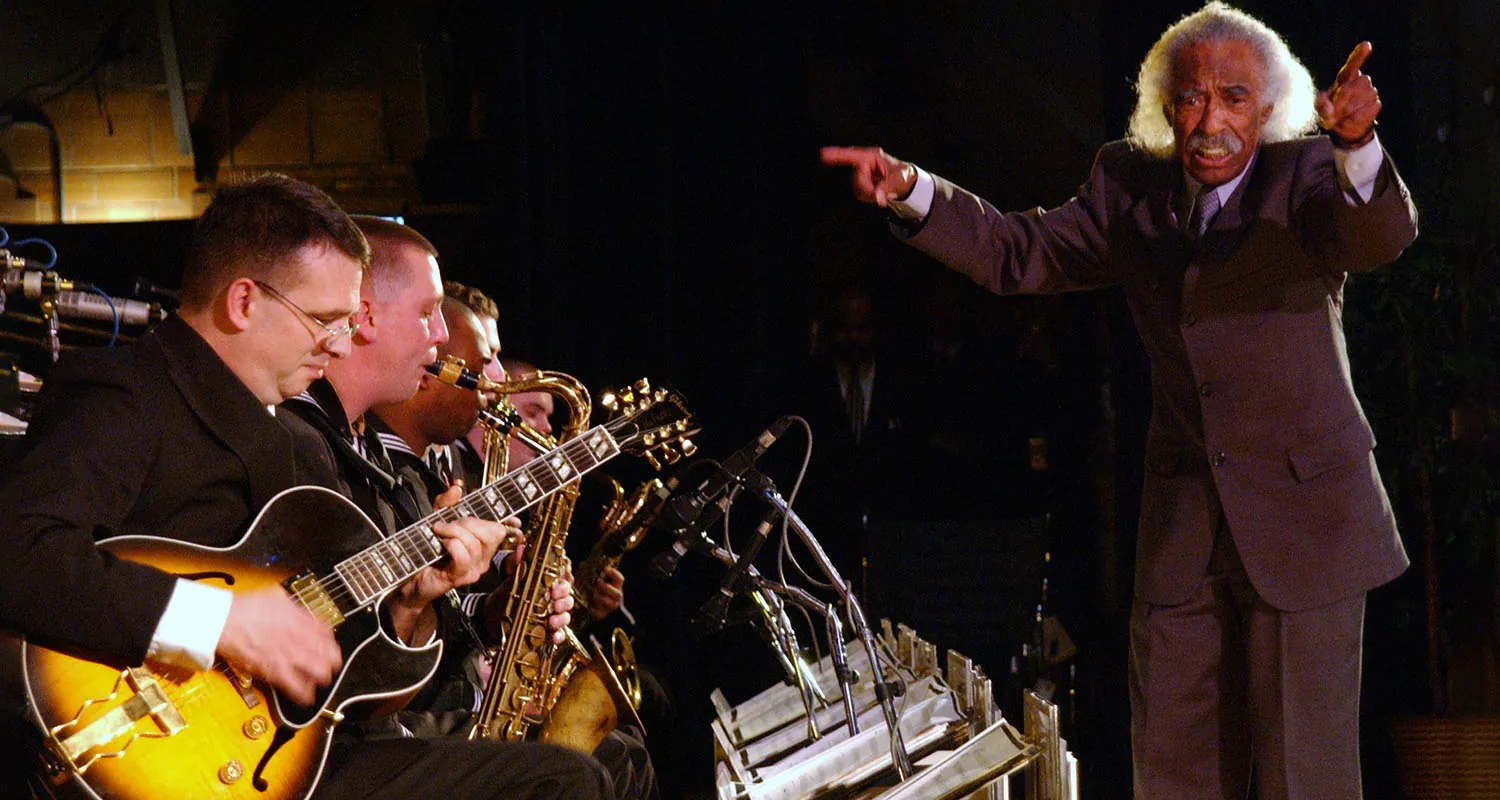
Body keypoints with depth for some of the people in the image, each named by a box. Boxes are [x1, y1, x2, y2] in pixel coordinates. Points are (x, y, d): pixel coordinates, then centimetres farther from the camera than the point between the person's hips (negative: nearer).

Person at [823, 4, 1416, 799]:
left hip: (1304, 520, -4)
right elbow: (1018, 252, 4)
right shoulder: (1131, 187, 6)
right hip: (1182, 531, 4)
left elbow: (1381, 235, -27)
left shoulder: (1307, 176, -7)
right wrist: (911, 190, -13)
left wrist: (1356, 145, -50)